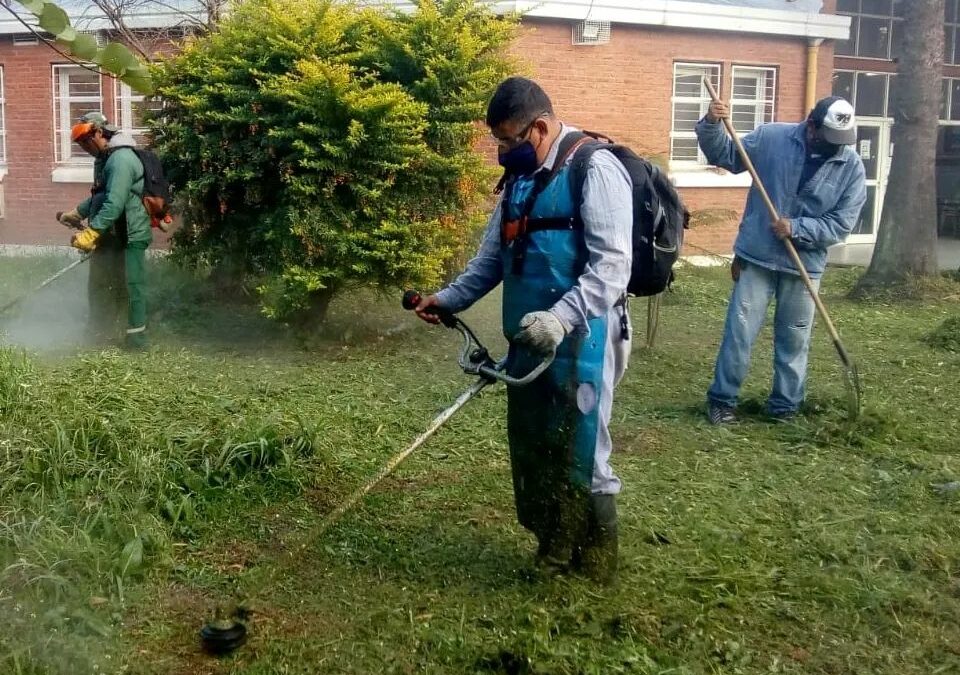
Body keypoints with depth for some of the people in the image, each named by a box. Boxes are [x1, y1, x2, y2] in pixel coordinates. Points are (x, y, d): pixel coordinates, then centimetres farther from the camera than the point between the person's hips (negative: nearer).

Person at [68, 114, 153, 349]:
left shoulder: (121, 159, -19)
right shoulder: (105, 159, 14)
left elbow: (114, 203, -28)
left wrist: (90, 233, -30)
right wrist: (76, 214, 21)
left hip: (129, 235, -10)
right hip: (110, 235, 10)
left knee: (133, 285, -4)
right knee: (97, 285, 16)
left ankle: (137, 337, 2)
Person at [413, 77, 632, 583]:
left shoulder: (594, 169, -11)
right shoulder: (520, 179, 16)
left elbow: (611, 265, -20)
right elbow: (492, 258, 23)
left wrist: (561, 317, -32)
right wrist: (448, 299, 11)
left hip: (578, 341, -8)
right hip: (527, 341, 8)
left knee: (579, 458, -1)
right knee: (529, 452, 14)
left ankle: (593, 570, 16)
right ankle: (552, 551, 31)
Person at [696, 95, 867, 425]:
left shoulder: (852, 166, -6)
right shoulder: (770, 137, -7)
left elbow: (841, 224, -7)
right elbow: (724, 156, 2)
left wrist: (796, 228, -19)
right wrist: (711, 126, -16)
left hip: (805, 263, 1)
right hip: (757, 255, -1)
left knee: (794, 339, 11)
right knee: (740, 330, 2)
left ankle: (785, 406, 25)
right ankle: (722, 398, 15)